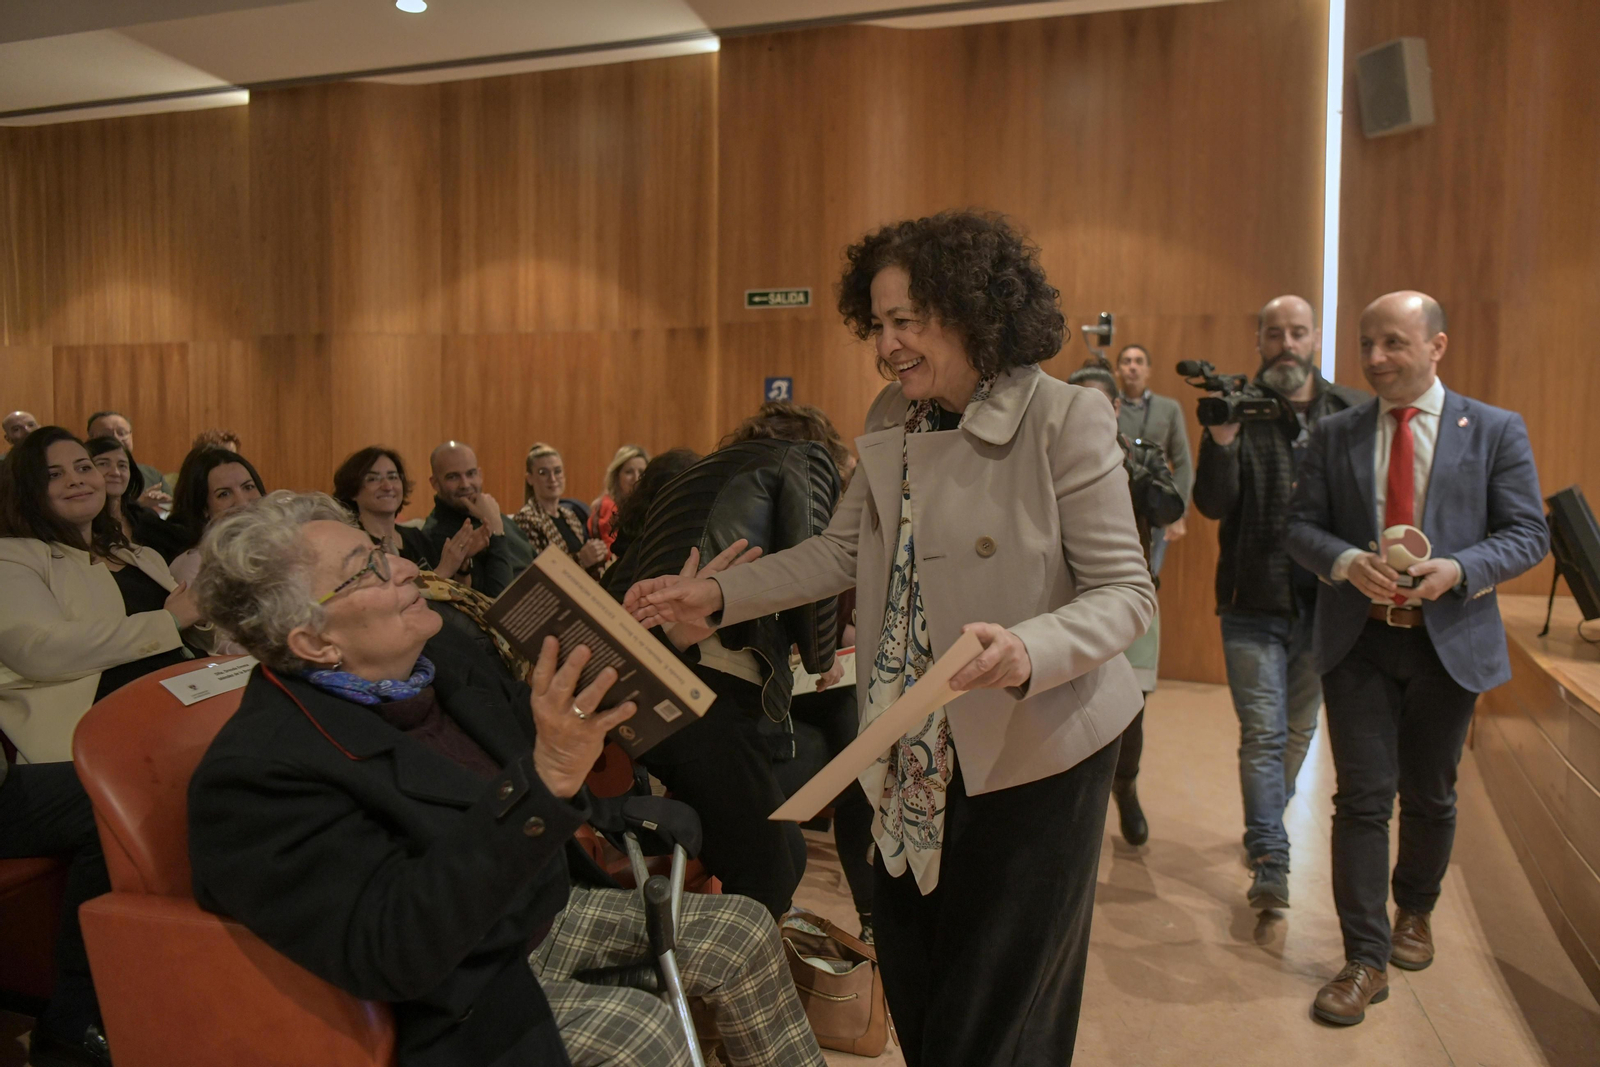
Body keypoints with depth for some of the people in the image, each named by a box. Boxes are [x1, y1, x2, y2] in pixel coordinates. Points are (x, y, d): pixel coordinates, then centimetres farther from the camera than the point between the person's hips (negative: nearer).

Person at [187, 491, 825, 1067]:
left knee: (743, 933, 0)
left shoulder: (441, 654, -2)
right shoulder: (257, 770, -26)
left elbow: (532, 732, 14)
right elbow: (394, 952, -32)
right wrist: (543, 781, -42)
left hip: (547, 905, 8)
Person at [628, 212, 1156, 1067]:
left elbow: (1125, 591, -16)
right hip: (914, 752, 6)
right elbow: (842, 552, 6)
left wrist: (1027, 651, -35)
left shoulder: (1066, 420, -17)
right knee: (911, 982, 21)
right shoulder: (892, 421, 2)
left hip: (1035, 748, -5)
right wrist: (717, 595, -3)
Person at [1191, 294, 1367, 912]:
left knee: (1299, 730, 17)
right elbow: (1211, 504, -13)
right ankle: (1270, 862, 4)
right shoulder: (1237, 409, -3)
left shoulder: (1353, 412, 4)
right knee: (1263, 734, -2)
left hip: (1325, 602, 3)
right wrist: (1221, 437, -29)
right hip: (1254, 602, -3)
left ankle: (1265, 829, 37)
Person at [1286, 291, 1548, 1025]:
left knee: (1430, 796, 15)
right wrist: (1347, 562, -18)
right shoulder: (1334, 435, 3)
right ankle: (1366, 959, 9)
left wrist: (1457, 569, -21)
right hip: (1359, 637, 0)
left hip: (1450, 640, 0)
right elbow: (1301, 526, 3)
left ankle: (1415, 911, 41)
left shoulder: (1496, 431, 0)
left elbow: (1527, 535, -2)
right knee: (1362, 798, -1)